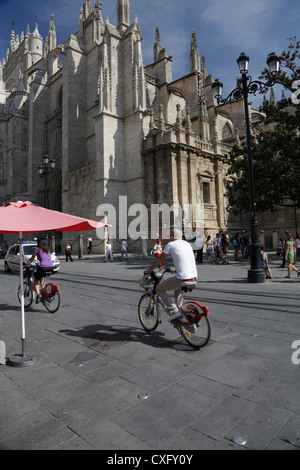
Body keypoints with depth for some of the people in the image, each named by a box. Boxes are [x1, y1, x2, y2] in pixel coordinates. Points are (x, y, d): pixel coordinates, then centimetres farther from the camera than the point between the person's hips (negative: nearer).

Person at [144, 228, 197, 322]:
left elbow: (158, 260, 7)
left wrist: (148, 270, 22)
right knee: (177, 288, 37)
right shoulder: (188, 244, 20)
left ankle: (174, 312, 2)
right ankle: (178, 309, 33)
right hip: (194, 279, 8)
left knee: (159, 289, 10)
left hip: (182, 279, -7)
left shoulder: (170, 244, 1)